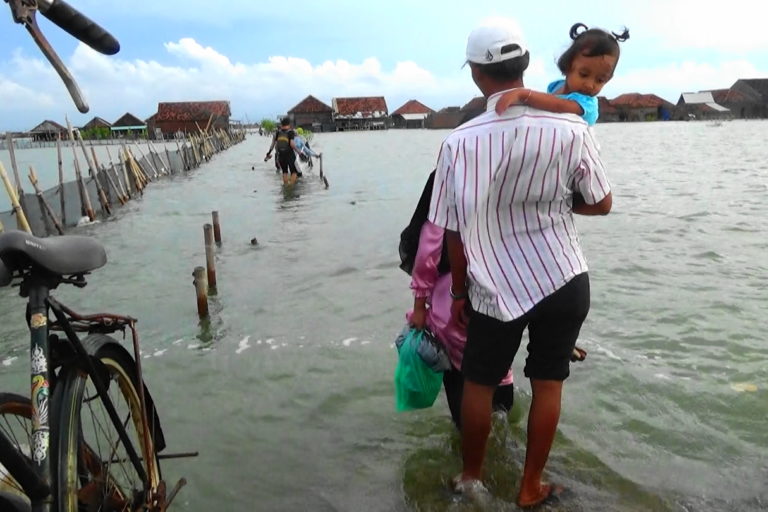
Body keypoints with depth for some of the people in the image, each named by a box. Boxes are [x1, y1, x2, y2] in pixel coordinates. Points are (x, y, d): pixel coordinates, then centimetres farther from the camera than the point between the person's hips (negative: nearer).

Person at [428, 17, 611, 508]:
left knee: (478, 384, 18)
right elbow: (601, 204, 1)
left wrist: (459, 291, 7)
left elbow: (454, 231, -7)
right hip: (566, 281, 1)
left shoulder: (460, 141, -14)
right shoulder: (571, 129, -12)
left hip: (497, 288, -1)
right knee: (548, 384, 17)